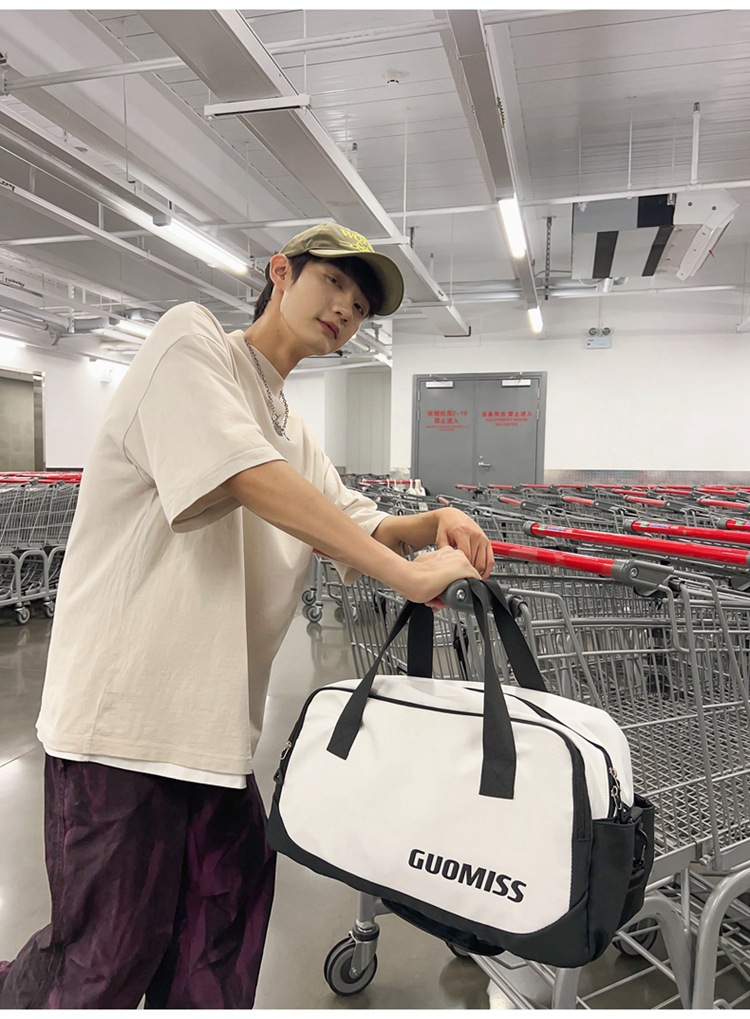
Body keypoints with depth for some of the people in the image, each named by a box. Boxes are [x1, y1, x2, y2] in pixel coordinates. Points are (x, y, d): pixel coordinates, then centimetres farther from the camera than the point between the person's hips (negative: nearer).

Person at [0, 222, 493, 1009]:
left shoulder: (294, 436, 16)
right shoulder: (191, 339, -8)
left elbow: (360, 527, 18)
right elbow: (246, 475, -24)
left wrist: (434, 525, -4)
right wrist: (409, 574, -23)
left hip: (213, 725, 8)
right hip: (124, 712, -8)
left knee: (216, 951, 18)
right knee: (108, 959, 8)